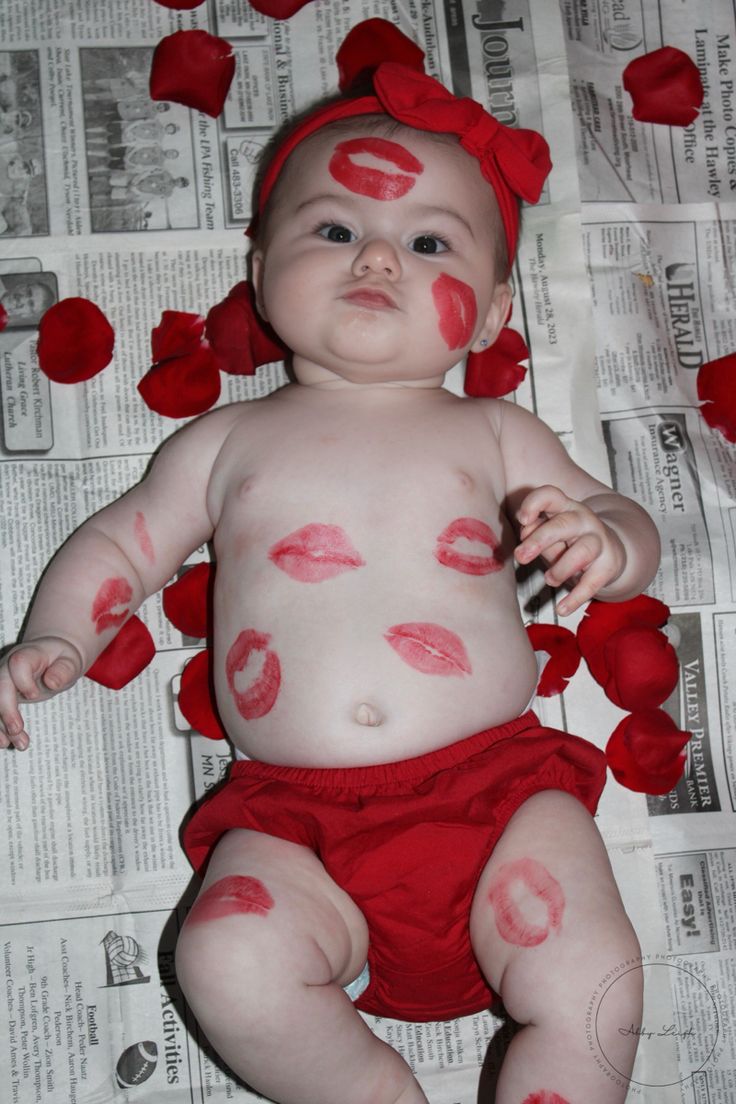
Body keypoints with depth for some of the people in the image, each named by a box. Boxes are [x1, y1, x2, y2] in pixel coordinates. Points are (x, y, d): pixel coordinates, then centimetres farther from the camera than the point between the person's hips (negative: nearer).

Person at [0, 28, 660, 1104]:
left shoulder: (492, 434, 13)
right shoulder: (230, 440, 14)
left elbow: (627, 529, 14)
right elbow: (124, 541, 21)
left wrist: (599, 540, -11)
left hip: (495, 781, 0)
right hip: (296, 816, 1)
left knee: (593, 993, -18)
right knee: (231, 969, -24)